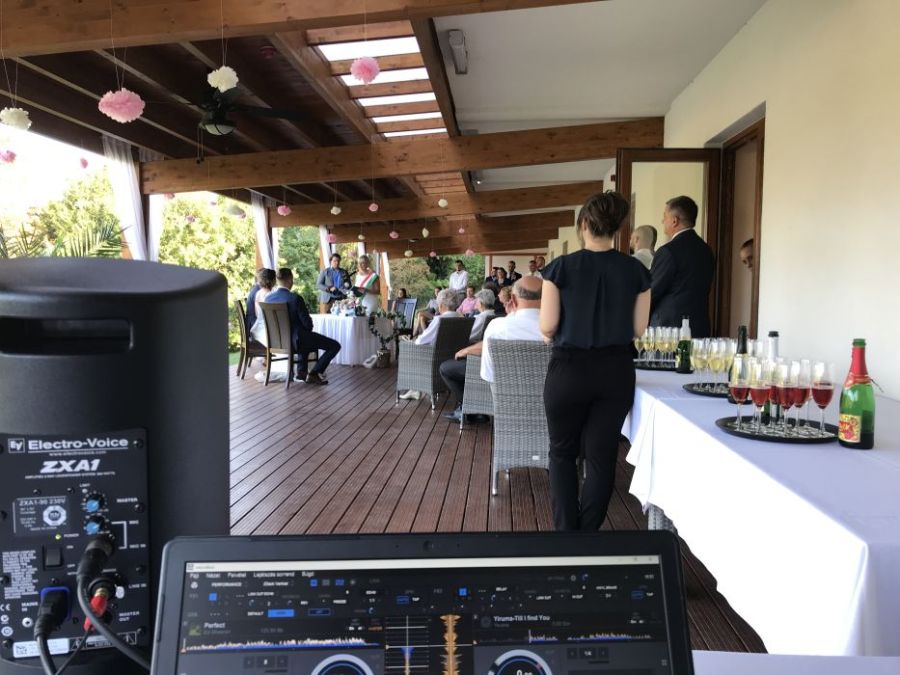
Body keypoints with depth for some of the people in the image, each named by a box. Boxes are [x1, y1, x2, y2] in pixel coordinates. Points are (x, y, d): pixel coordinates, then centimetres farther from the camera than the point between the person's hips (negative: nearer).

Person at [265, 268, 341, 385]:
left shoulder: (268, 297, -4)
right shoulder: (295, 298, -23)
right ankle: (313, 374, 7)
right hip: (296, 341, -8)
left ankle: (301, 372, 31)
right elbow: (308, 324, -19)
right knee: (335, 345, 3)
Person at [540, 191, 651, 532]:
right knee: (602, 455, 12)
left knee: (563, 452, 15)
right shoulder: (635, 270, -1)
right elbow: (638, 328, 3)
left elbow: (547, 327, -9)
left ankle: (566, 530, 14)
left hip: (569, 368, -2)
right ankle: (588, 531, 19)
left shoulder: (561, 267, -9)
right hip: (616, 370, 2)